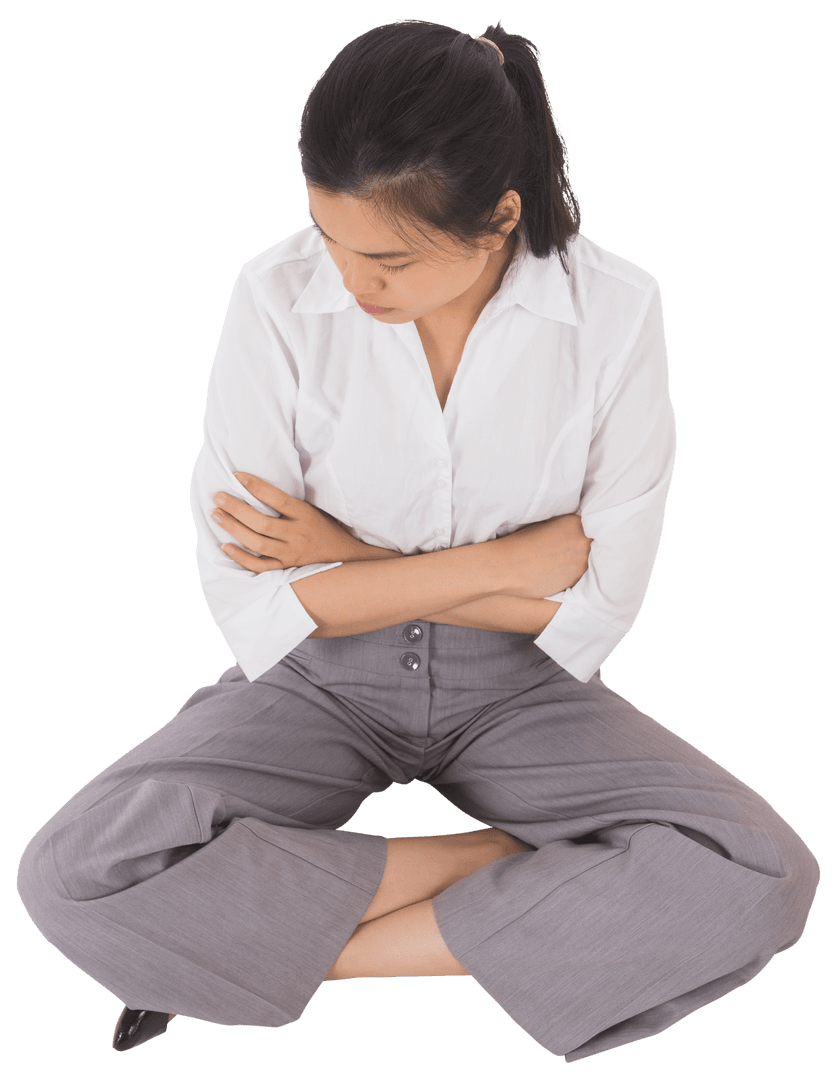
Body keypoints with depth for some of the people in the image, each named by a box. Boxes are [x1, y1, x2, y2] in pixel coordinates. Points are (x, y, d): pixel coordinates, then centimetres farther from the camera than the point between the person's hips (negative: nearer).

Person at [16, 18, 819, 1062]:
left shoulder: (615, 311, -14)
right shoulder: (277, 298, -15)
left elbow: (599, 604, -11)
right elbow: (249, 597, -16)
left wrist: (351, 560, -14)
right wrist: (503, 564, -17)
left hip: (514, 684, 1)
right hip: (320, 679, 0)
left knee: (762, 884, -24)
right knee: (74, 877, -25)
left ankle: (287, 947, -15)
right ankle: (521, 864, -12)